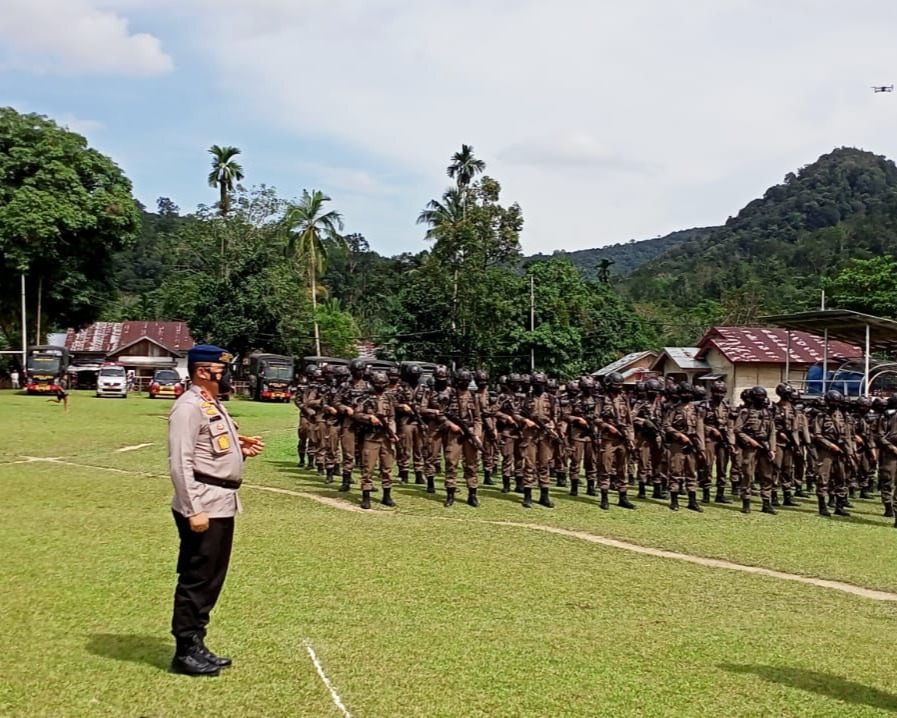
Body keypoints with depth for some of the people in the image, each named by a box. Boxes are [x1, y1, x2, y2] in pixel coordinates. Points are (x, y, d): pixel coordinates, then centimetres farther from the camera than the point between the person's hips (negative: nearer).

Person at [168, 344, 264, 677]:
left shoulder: (214, 405, 18)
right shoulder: (189, 407, -14)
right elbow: (181, 462, -20)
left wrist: (242, 449, 6)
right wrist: (193, 510, -24)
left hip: (223, 503, 10)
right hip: (203, 505, -10)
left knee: (212, 579, 15)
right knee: (196, 579, -2)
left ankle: (196, 644, 25)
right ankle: (185, 652, 8)